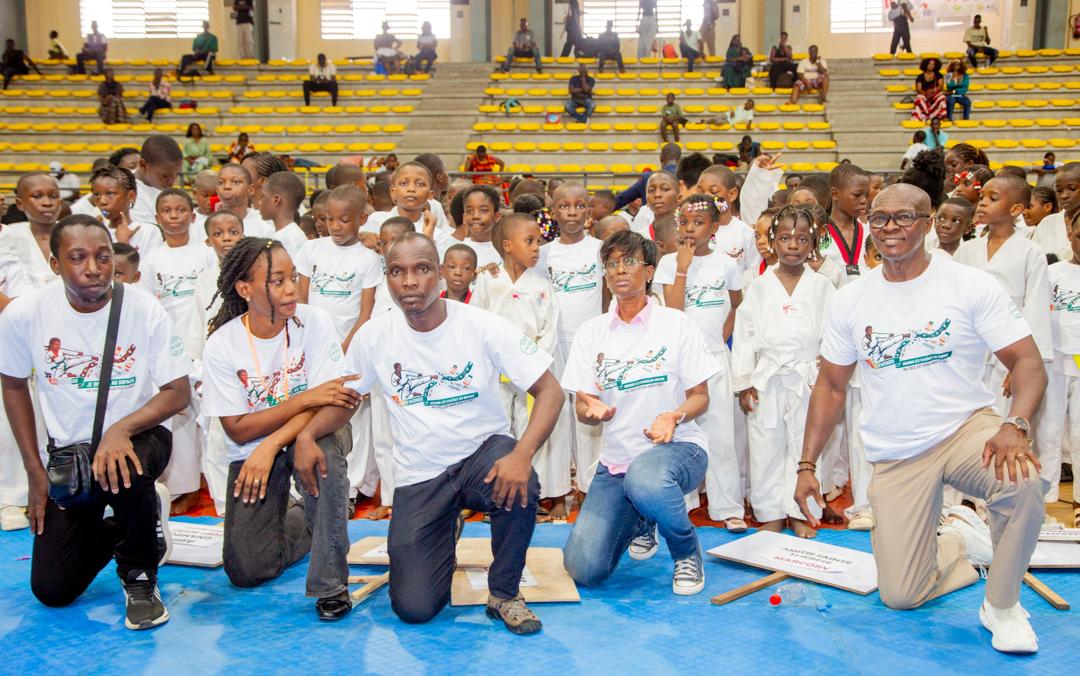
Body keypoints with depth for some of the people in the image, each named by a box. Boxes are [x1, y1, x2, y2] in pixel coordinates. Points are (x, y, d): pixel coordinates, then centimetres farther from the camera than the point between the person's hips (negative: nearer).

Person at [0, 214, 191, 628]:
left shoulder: (144, 310, -17)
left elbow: (179, 392, -14)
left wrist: (121, 430, -32)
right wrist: (35, 471, 2)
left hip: (137, 437, -2)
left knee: (124, 470, -41)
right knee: (52, 590, -2)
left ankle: (140, 574, -11)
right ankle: (120, 527, 30)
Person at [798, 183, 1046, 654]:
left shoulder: (971, 286, -6)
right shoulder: (850, 301, 2)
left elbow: (1029, 363, -10)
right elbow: (830, 386, 8)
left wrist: (1014, 426, -29)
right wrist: (807, 465, 3)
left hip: (966, 429, -2)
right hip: (895, 454, 2)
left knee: (1022, 485, -37)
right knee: (899, 596, -4)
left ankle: (1002, 605, -8)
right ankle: (960, 538, 30)